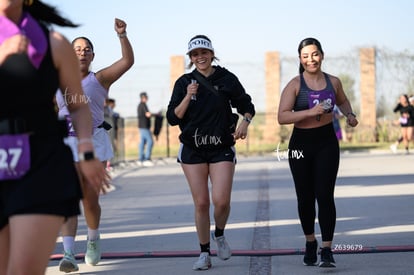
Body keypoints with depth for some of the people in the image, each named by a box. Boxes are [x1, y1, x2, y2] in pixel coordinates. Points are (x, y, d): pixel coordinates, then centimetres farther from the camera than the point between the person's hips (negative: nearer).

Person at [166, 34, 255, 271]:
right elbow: (173, 118, -1)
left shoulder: (227, 79, 0)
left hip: (222, 148, -1)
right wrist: (188, 97, -14)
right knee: (201, 203, 0)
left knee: (221, 200, -13)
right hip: (193, 149, 1)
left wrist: (245, 122, -10)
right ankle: (205, 254, 13)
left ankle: (220, 236, 19)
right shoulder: (184, 82, 3)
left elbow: (247, 106, 10)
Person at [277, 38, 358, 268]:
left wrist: (350, 114, 6)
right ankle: (310, 242, 32)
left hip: (327, 143, 1)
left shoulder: (333, 82, 4)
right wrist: (311, 112, -26)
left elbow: (342, 101, 26)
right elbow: (282, 117, -16)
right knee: (305, 198, 9)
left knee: (325, 196, -11)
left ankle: (327, 250, -11)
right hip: (301, 144, 0)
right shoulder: (295, 85, -7)